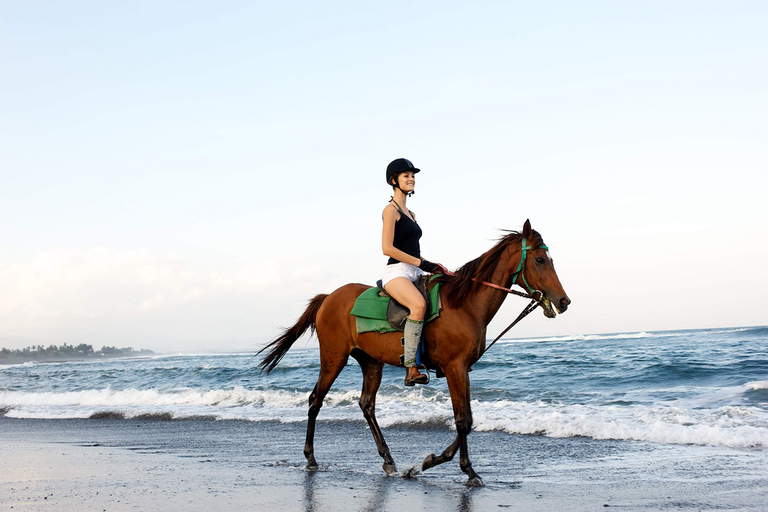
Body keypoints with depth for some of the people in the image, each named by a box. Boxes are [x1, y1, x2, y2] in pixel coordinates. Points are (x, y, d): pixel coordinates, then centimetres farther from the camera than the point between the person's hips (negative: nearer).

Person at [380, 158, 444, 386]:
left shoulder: (410, 213, 23)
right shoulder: (391, 210, -4)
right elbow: (387, 248, -14)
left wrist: (432, 267, 9)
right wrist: (421, 263, -14)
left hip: (414, 273, 9)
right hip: (396, 272, -9)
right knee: (419, 304, -35)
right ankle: (410, 368, -35)